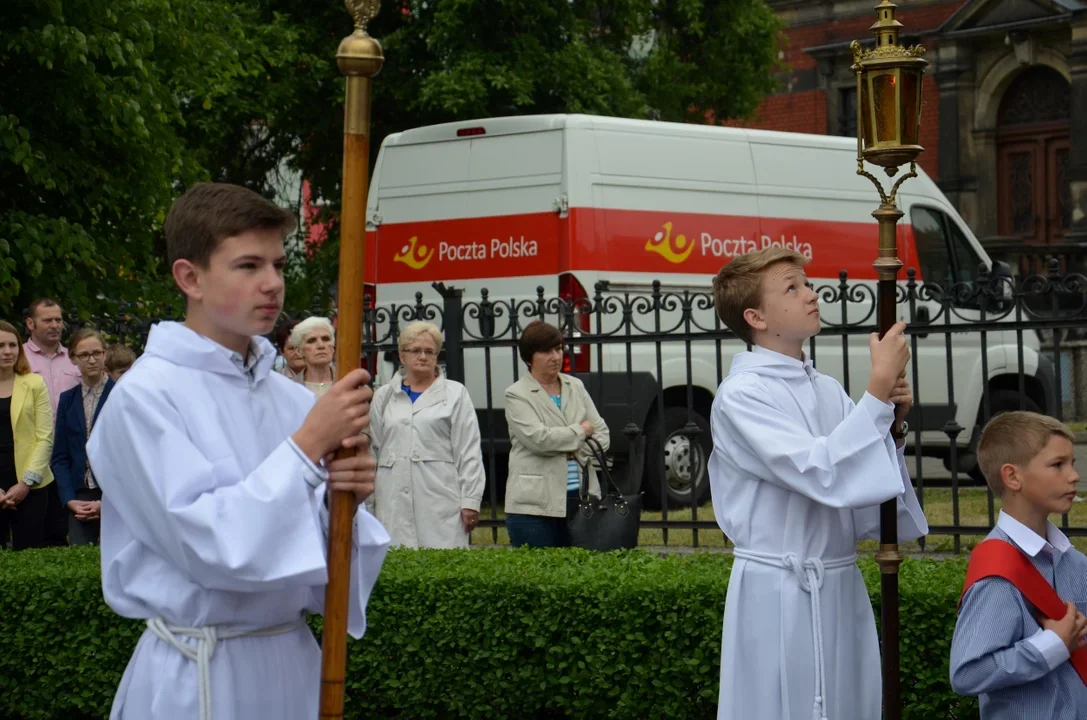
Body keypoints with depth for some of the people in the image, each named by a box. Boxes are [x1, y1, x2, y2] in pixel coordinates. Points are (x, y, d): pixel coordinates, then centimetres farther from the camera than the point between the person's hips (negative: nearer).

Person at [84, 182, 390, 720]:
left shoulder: (291, 398, 3)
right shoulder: (145, 397, -12)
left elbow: (316, 553, 7)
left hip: (294, 661, 5)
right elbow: (208, 545, -21)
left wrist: (345, 495, -13)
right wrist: (308, 446, -19)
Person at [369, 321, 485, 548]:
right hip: (394, 506, 2)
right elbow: (372, 450, 17)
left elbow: (469, 453, 4)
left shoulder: (455, 394, 9)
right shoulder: (384, 396, 16)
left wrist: (470, 501, -3)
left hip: (441, 506, -2)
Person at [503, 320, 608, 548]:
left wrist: (578, 452, -8)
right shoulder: (516, 395, -3)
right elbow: (538, 439, -16)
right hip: (535, 504, -5)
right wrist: (581, 431, -3)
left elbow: (601, 434, 12)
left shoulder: (575, 387, 14)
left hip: (581, 499, 5)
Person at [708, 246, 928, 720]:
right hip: (779, 591, -7)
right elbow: (821, 473, -23)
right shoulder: (742, 395, -12)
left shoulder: (827, 390, 10)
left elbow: (860, 479, 12)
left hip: (842, 588, 7)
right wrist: (879, 390, -21)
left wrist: (891, 425, -4)